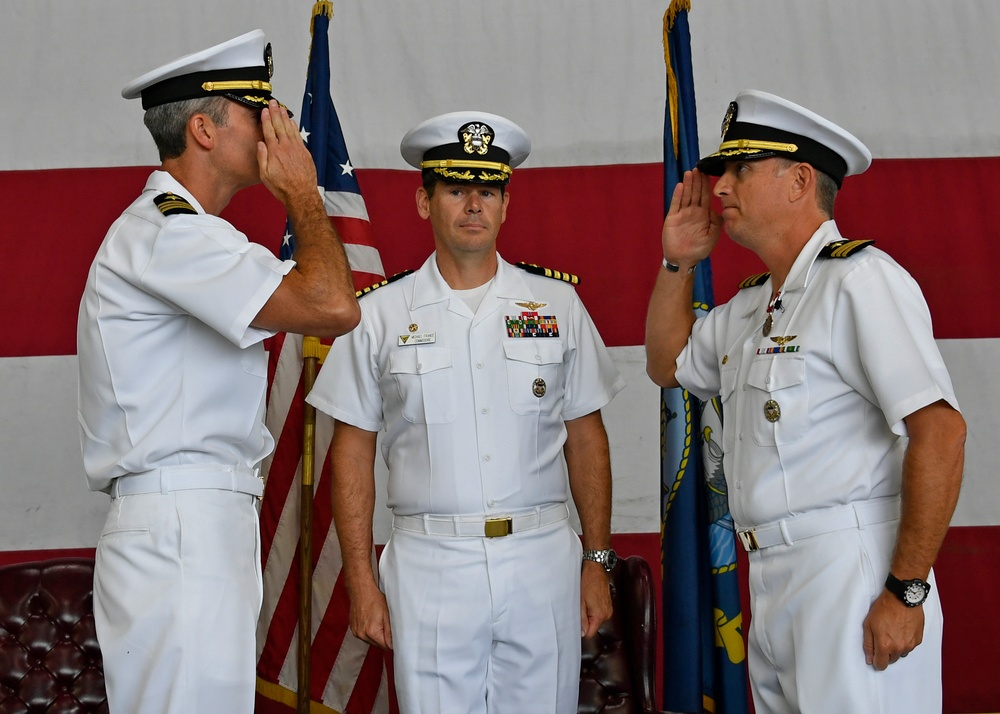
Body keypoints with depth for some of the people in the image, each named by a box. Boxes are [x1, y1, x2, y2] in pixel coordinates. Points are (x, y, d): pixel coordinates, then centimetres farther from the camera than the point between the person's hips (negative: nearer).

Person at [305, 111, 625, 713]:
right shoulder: (381, 314, 4)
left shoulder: (557, 303, 8)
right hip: (429, 567, -1)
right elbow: (353, 453, 4)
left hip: (542, 562, 1)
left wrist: (598, 562, 6)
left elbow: (586, 438, 10)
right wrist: (361, 583, -1)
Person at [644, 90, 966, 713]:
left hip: (850, 579, -9)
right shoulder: (750, 307, 17)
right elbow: (668, 365, 34)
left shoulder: (860, 278, -11)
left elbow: (940, 431, -19)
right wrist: (678, 262, 20)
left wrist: (906, 592, -20)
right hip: (771, 584, 9)